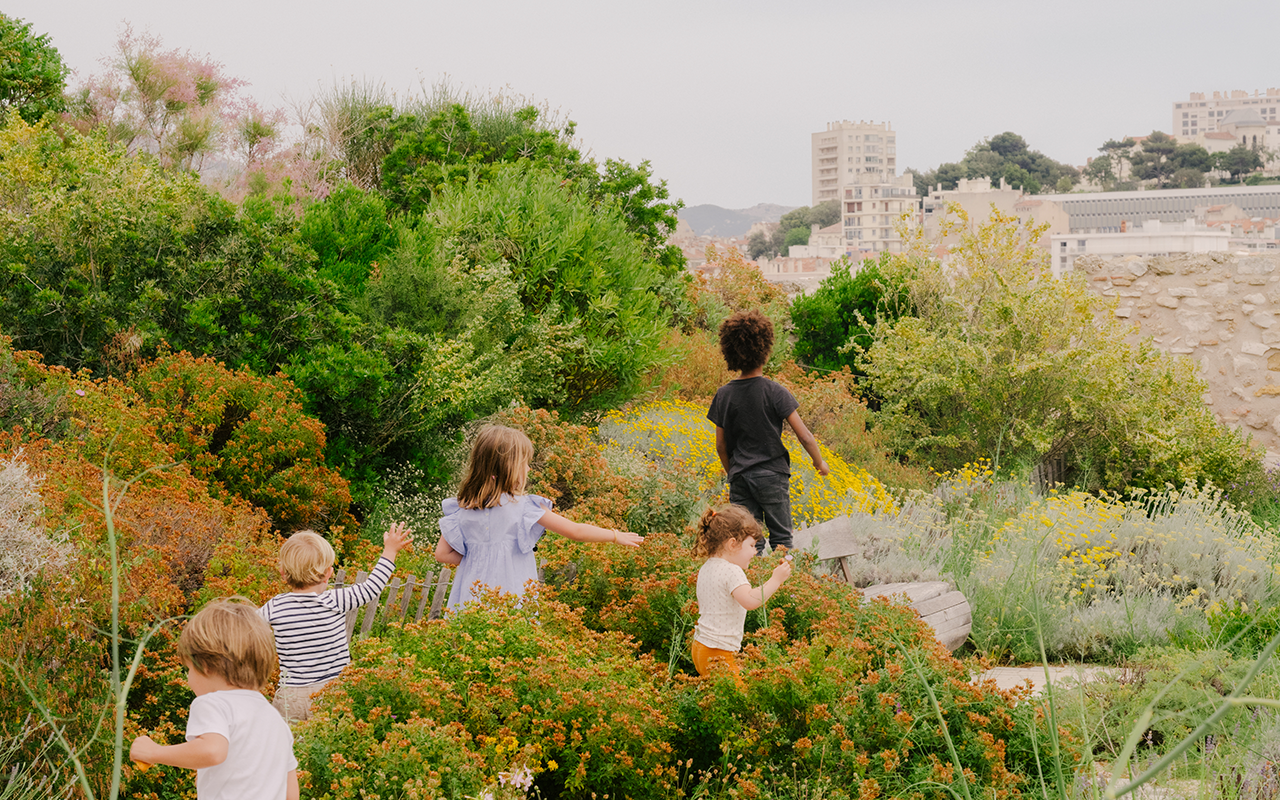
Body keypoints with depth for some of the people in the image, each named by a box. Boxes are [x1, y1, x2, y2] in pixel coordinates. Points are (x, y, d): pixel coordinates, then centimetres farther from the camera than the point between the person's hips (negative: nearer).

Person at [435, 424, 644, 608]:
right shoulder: (523, 506, -7)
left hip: (472, 594, 5)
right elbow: (575, 531, -1)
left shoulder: (461, 508, 4)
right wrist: (616, 536, 12)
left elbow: (442, 554, 6)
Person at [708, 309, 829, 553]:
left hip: (740, 478, 3)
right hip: (772, 475, -3)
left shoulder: (723, 395, 1)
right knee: (781, 540, 6)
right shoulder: (774, 392, -10)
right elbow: (804, 436, -10)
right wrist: (820, 462, 7)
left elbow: (721, 446, 7)